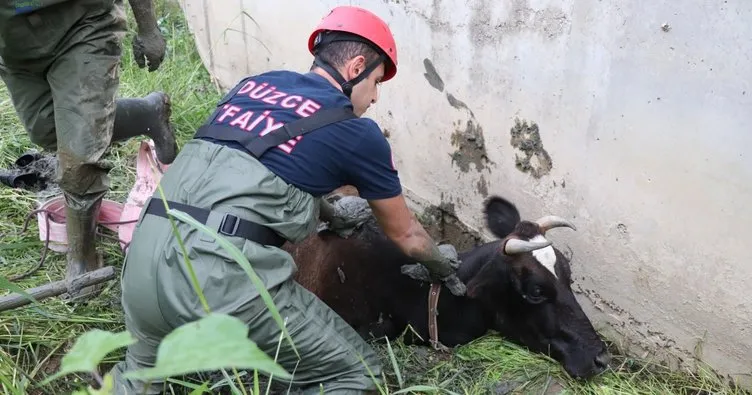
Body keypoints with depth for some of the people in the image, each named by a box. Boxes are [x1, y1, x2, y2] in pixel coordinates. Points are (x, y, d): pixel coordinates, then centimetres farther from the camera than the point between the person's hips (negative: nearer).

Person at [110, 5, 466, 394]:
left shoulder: (255, 83, 20)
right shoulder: (358, 133, 5)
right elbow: (404, 233, 20)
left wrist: (330, 214, 53)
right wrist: (445, 268, 40)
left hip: (144, 260, 7)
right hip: (222, 272, -7)